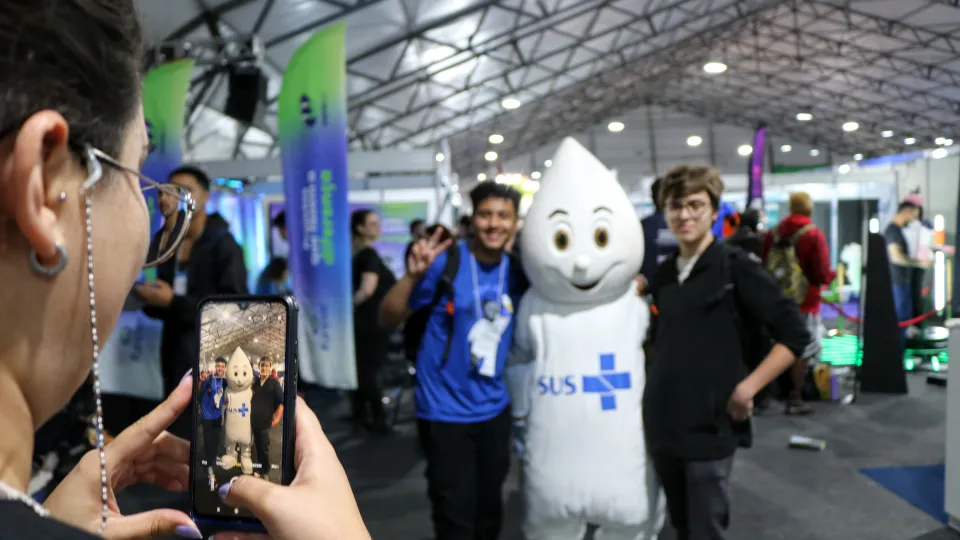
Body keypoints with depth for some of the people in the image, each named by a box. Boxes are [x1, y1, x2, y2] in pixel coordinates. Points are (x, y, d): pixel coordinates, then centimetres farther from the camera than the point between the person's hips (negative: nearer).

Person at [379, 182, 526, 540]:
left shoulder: (518, 272, 0)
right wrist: (412, 276, -29)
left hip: (495, 409, 5)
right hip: (445, 411, -4)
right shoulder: (445, 262, -13)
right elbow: (388, 320, -13)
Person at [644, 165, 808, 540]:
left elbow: (795, 335, -10)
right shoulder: (663, 274, 9)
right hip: (662, 426, 5)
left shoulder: (736, 267, -8)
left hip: (709, 428, -5)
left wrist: (747, 388, -15)